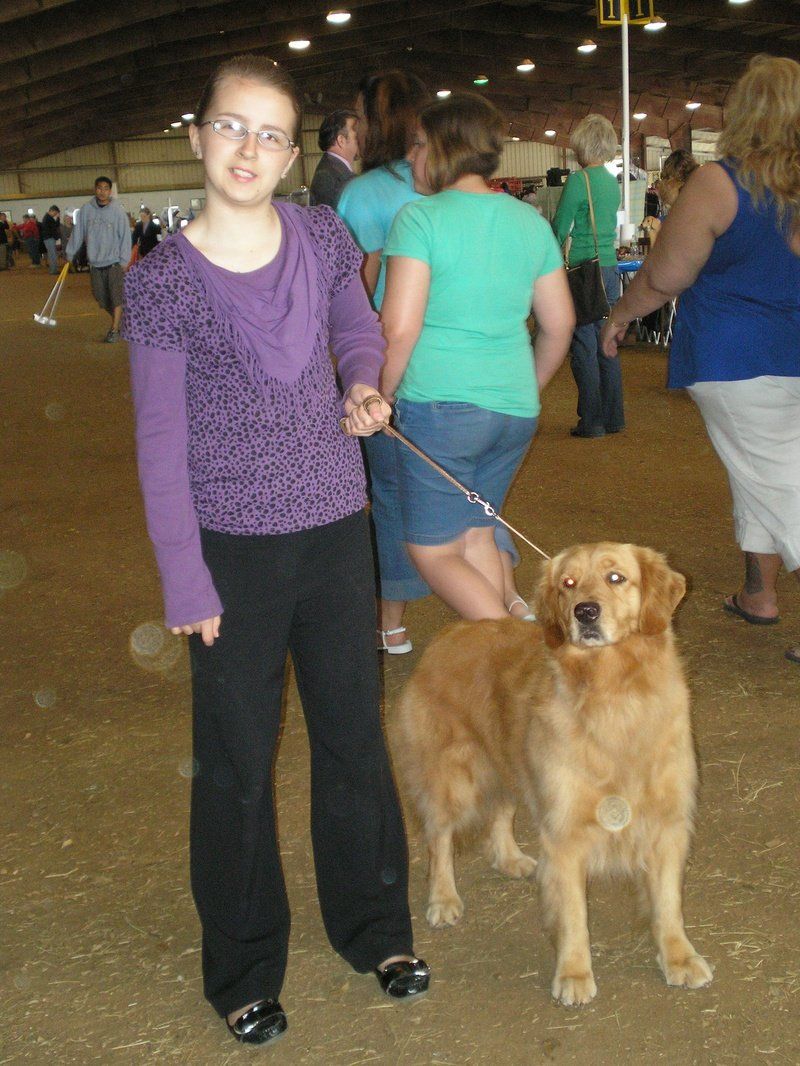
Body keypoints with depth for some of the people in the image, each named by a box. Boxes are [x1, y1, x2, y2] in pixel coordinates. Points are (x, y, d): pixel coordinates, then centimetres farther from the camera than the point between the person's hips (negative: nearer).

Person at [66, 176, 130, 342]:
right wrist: (70, 253, 9)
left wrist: (124, 260, -12)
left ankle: (115, 329, 0)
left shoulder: (117, 211, -9)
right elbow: (77, 232, 6)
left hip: (114, 261, -4)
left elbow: (125, 236, -8)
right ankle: (119, 320, 29)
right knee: (100, 297, 9)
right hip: (95, 262, 4)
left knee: (116, 296, -7)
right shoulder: (86, 209, -1)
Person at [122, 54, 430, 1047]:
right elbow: (160, 439, -9)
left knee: (355, 736, 15)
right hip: (232, 547, -3)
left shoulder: (323, 239, -1)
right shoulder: (162, 281, -11)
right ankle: (243, 969, 27)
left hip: (335, 531, 3)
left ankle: (374, 926, 36)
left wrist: (366, 384, -3)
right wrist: (184, 581, -11)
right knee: (236, 761, 8)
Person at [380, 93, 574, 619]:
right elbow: (560, 323, 12)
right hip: (516, 408, 7)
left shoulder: (420, 217, -9)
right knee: (476, 536, 19)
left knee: (433, 551, 4)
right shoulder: (530, 220, 9)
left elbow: (399, 329, -16)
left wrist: (381, 399, -2)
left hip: (440, 404, -6)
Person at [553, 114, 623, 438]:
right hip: (609, 266, 7)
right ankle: (613, 417, 17)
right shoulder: (612, 182, 11)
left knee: (584, 347, -1)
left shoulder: (578, 180, -12)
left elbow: (559, 228, -9)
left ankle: (592, 421, 2)